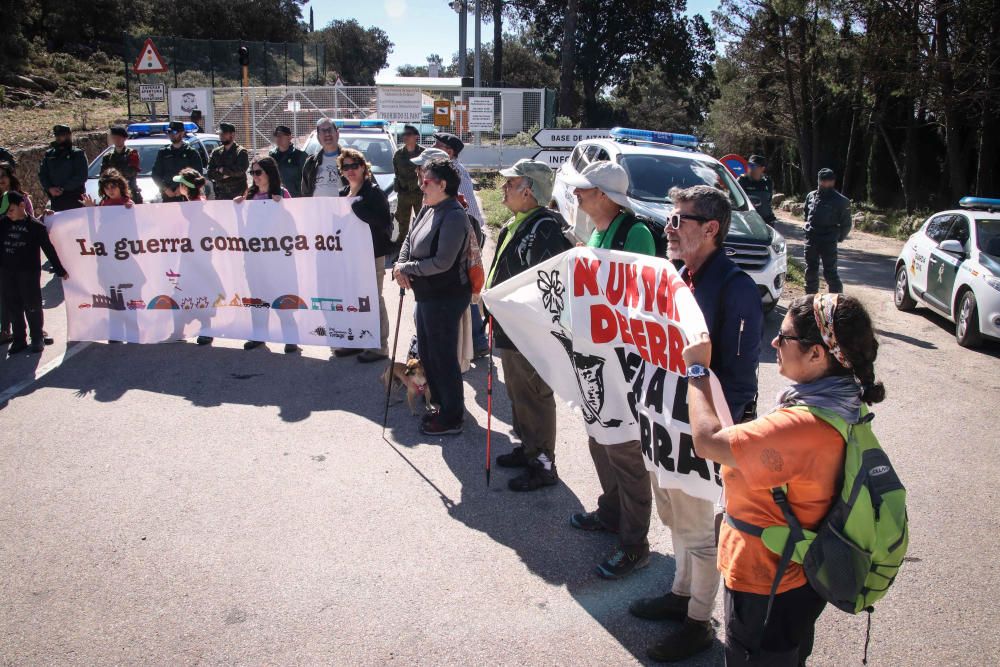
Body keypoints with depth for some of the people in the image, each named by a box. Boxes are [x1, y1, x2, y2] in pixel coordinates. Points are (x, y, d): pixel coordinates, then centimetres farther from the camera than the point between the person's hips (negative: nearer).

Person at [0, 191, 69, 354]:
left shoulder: (36, 226, -5)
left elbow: (48, 249, -1)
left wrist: (60, 270, 1)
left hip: (29, 272, -4)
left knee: (32, 307, 1)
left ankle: (37, 339, 14)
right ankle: (19, 339, 19)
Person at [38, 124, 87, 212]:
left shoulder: (78, 154, 2)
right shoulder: (49, 154, 17)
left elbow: (81, 177, -7)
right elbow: (42, 174, 14)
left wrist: (63, 188, -13)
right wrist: (50, 188, -5)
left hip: (75, 199, -4)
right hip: (56, 200, 4)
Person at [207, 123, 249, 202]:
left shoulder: (241, 152, -1)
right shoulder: (216, 152, 12)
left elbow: (240, 170, -14)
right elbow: (210, 174, 5)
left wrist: (222, 170, -5)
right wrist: (223, 175, -9)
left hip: (237, 195, -4)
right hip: (220, 194, 4)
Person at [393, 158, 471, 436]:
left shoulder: (454, 215, -19)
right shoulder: (428, 209, 8)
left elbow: (442, 262, -24)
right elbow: (409, 239, 14)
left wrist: (405, 268, -14)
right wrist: (400, 266, -5)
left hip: (445, 297, -10)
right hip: (427, 294, 10)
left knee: (443, 356, 1)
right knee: (426, 352, 19)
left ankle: (453, 418, 16)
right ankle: (443, 405, 36)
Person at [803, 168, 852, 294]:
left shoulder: (840, 201, -6)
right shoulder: (811, 196, 8)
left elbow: (846, 224, -1)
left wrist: (839, 238, 1)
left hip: (828, 242, -5)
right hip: (811, 240, 5)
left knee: (830, 272, -6)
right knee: (810, 271, 12)